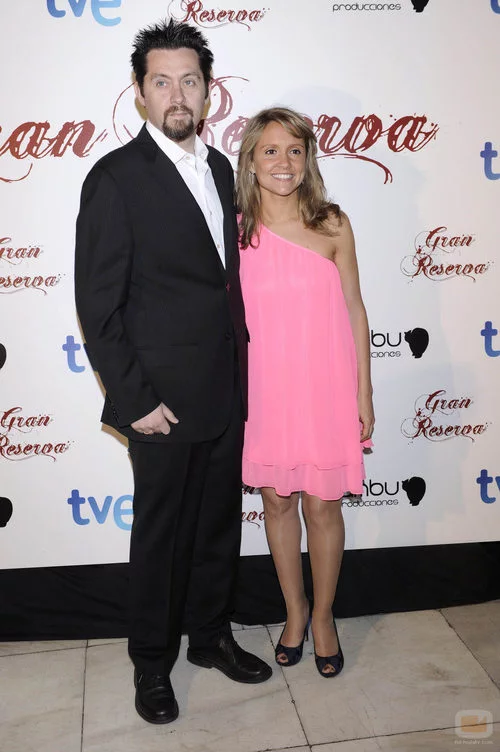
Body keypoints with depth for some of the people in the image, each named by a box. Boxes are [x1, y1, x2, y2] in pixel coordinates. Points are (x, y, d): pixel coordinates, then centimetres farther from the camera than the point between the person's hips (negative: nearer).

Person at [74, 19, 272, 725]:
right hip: (164, 399, -6)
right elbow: (98, 305, -13)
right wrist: (134, 399, -15)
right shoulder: (116, 178, -12)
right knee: (161, 533, 9)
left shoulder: (219, 167, 9)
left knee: (219, 522, 18)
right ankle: (152, 661, 31)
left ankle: (210, 634, 39)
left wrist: (241, 365, 11)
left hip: (227, 393, 6)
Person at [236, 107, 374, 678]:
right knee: (277, 502, 13)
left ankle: (323, 617, 31)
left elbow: (353, 310, 2)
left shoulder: (332, 225, -2)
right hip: (265, 390, 1)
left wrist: (364, 393, 1)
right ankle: (295, 611, 35)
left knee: (322, 504, 8)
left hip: (325, 389, -1)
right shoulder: (235, 229, -2)